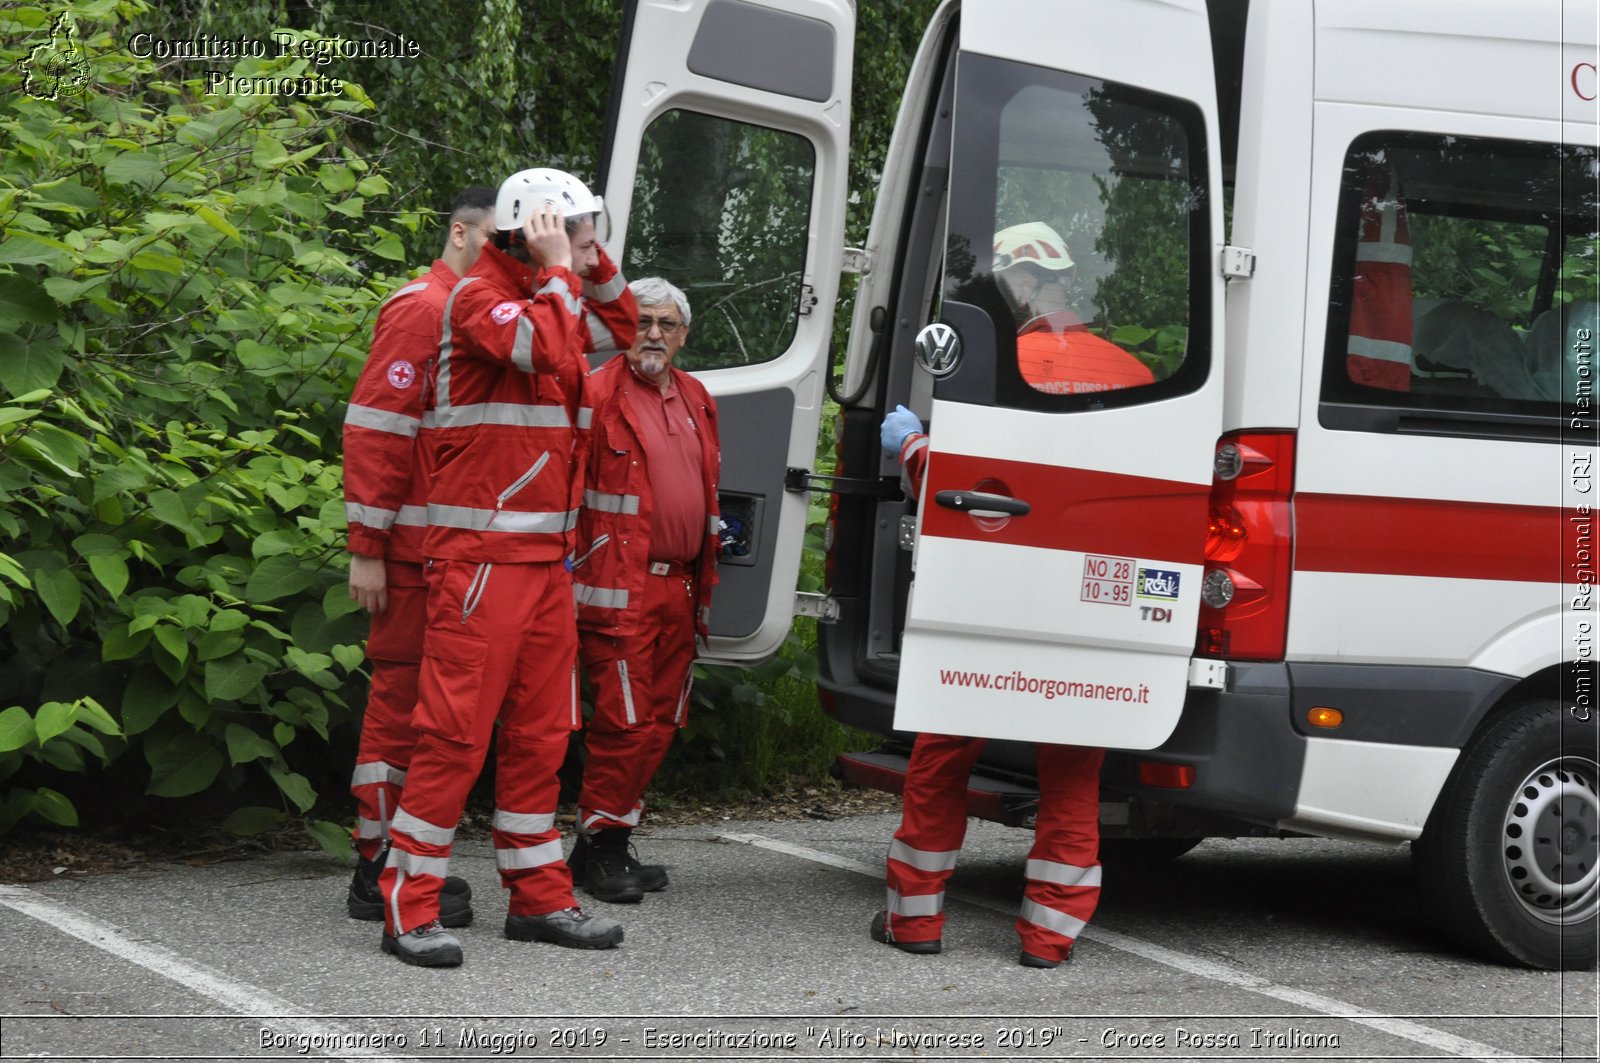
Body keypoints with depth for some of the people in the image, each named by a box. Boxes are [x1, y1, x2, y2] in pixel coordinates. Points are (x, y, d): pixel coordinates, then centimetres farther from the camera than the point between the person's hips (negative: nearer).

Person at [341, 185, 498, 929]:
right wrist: (366, 550, -17)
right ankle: (379, 873, 0)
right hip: (416, 552, -9)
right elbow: (373, 430, -14)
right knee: (404, 696, -5)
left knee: (428, 700, 12)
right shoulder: (421, 308, -8)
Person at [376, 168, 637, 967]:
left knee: (539, 731, 12)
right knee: (457, 728, -10)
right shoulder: (479, 298, -9)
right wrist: (558, 269, -13)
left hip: (546, 556, 9)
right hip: (481, 551, -9)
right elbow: (546, 347, -27)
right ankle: (409, 909, -6)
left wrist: (592, 263, 17)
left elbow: (621, 330, 33)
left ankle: (539, 898, 20)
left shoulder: (550, 301, 17)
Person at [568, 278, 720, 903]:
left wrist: (704, 584, 20)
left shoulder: (696, 400, 17)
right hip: (620, 588, -7)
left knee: (662, 720, 10)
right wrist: (573, 581, -18)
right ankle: (601, 847, 4)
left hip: (679, 588, 8)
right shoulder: (597, 395, -6)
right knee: (624, 720, -7)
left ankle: (611, 841, 19)